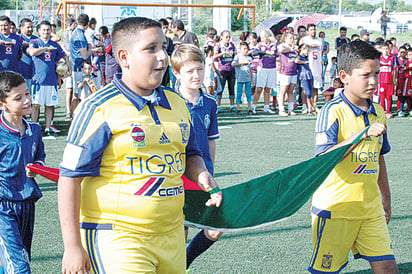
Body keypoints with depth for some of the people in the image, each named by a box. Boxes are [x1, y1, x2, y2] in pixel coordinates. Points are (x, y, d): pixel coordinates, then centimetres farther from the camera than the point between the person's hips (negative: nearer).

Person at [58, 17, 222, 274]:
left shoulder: (177, 103, 11)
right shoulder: (99, 108, -10)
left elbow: (190, 155, 25)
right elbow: (70, 178, -9)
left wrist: (201, 175, 1)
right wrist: (73, 247, -11)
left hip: (172, 235, 7)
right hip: (116, 238, -6)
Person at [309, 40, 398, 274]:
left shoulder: (378, 112, 9)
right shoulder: (333, 111, -11)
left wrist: (386, 198, 25)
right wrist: (362, 134, -31)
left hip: (371, 207, 6)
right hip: (335, 207, -6)